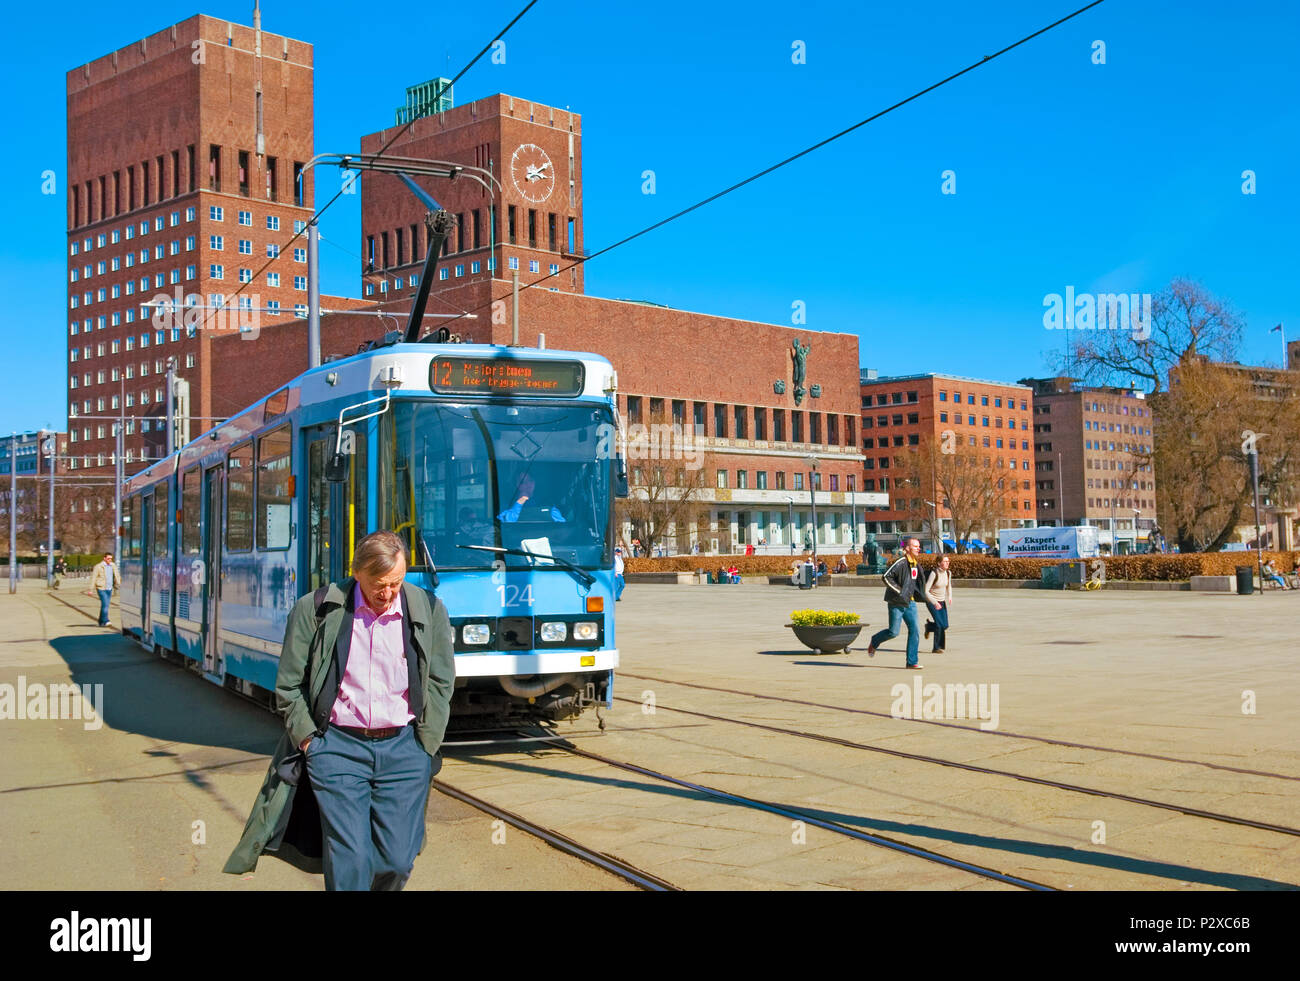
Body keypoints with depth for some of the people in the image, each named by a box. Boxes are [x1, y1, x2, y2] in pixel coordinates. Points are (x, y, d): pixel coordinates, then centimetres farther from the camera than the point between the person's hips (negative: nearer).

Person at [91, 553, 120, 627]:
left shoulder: (113, 566, 9)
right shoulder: (98, 567, -5)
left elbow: (117, 576, 16)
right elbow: (93, 578, -5)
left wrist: (119, 584, 2)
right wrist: (91, 589, -9)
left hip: (109, 589, 5)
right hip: (101, 588, -5)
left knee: (104, 605, 10)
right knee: (105, 604, -16)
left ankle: (101, 622, 19)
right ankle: (105, 621, -18)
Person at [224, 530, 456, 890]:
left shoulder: (429, 610, 0)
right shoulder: (315, 610, -5)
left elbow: (440, 682, 8)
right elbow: (288, 687, 2)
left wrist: (424, 745, 3)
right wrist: (310, 740, -1)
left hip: (403, 745, 2)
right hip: (338, 745, -1)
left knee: (397, 861, 2)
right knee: (348, 861, -6)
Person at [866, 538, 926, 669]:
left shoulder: (916, 565, 11)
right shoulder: (901, 562, -16)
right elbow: (886, 577, -22)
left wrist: (919, 594, 13)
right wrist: (899, 591, -21)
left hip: (910, 603, 7)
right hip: (896, 603, -7)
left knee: (915, 630, -3)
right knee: (893, 632, -2)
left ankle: (912, 661, 2)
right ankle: (874, 642, 27)